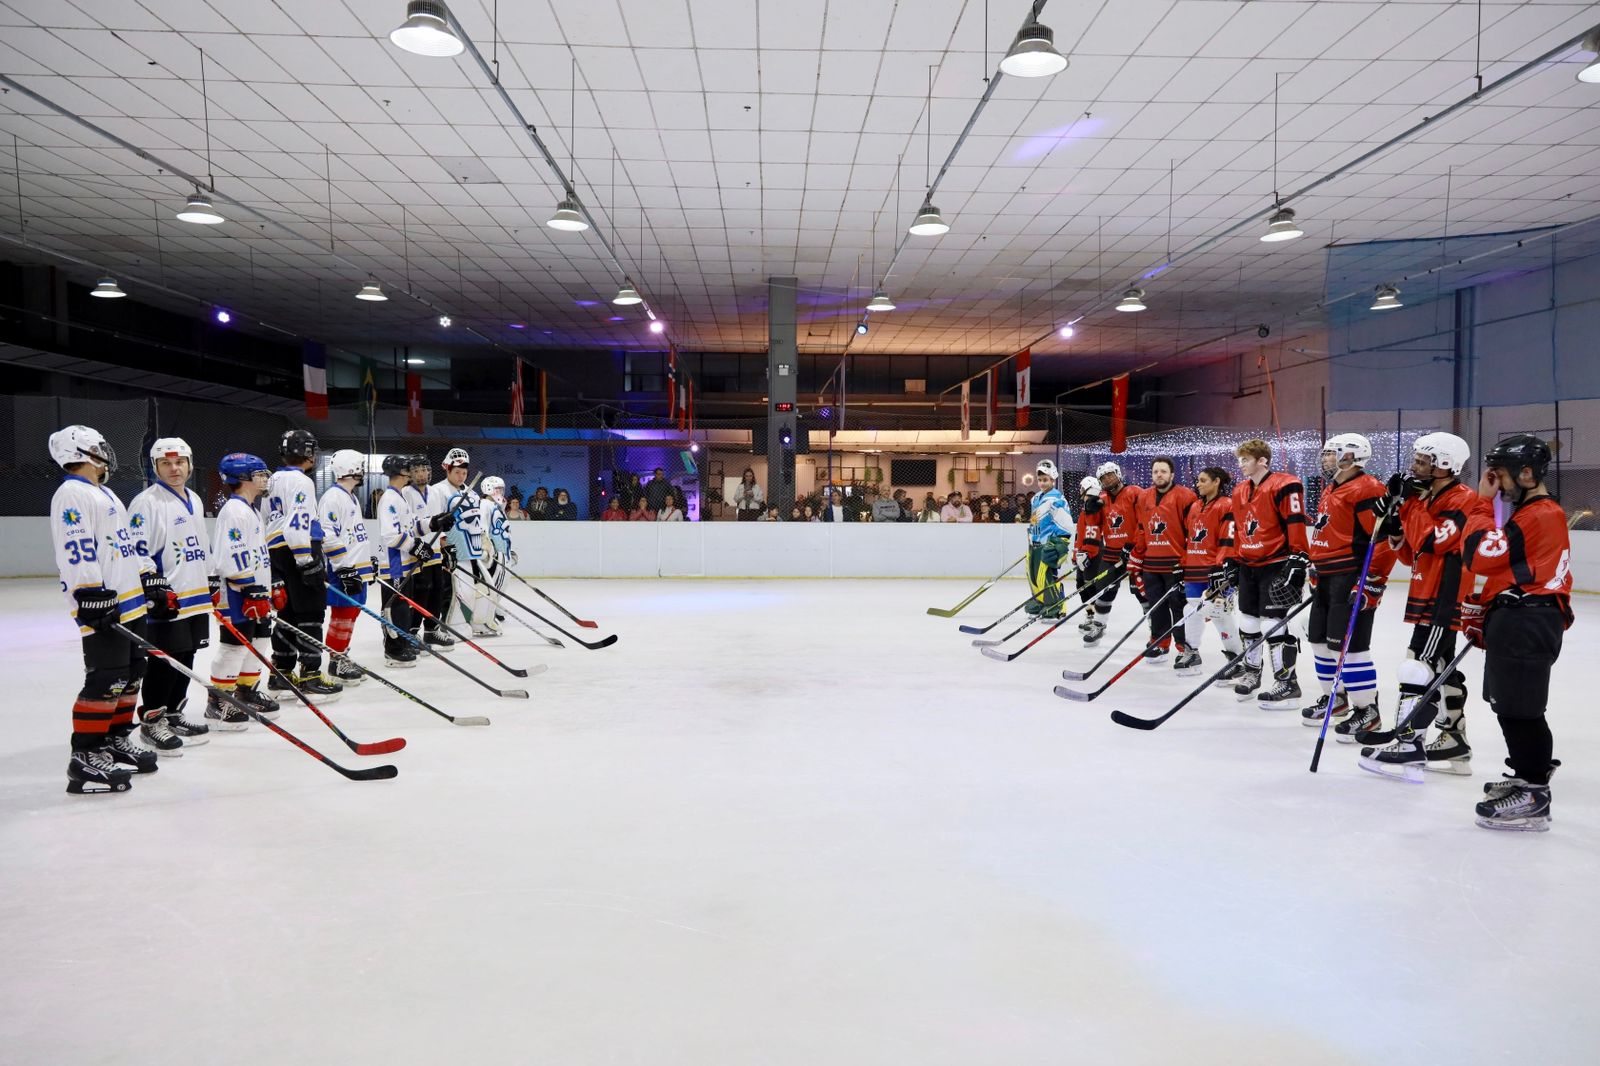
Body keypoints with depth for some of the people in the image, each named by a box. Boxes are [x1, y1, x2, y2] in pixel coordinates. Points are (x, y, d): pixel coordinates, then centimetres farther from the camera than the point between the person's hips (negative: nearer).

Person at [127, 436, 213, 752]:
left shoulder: (194, 501, 16)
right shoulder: (145, 503, -10)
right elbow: (137, 553, -15)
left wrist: (212, 583, 23)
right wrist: (154, 592, -19)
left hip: (196, 597, 8)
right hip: (166, 602, -8)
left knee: (185, 661, 12)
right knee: (164, 663, -5)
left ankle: (172, 714, 23)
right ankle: (152, 720, 6)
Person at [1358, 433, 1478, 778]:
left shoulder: (1462, 499, -13)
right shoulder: (1424, 497, 15)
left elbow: (1430, 541, -25)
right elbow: (1412, 554, 18)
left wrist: (1410, 504, -18)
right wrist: (1395, 528, 1)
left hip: (1444, 598, -10)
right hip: (1425, 595, 10)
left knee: (1419, 667, -12)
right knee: (1441, 666, 15)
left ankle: (1409, 743, -10)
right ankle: (1454, 741, 24)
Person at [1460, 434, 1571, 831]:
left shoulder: (1539, 515, -16)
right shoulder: (1535, 511, 19)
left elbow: (1479, 556, -22)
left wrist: (1483, 502, -14)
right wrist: (1483, 613, 23)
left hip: (1524, 626, -11)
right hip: (1517, 621, 11)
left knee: (1519, 709, -7)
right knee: (1511, 705, 21)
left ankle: (1534, 797, -2)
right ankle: (1529, 772, 35)